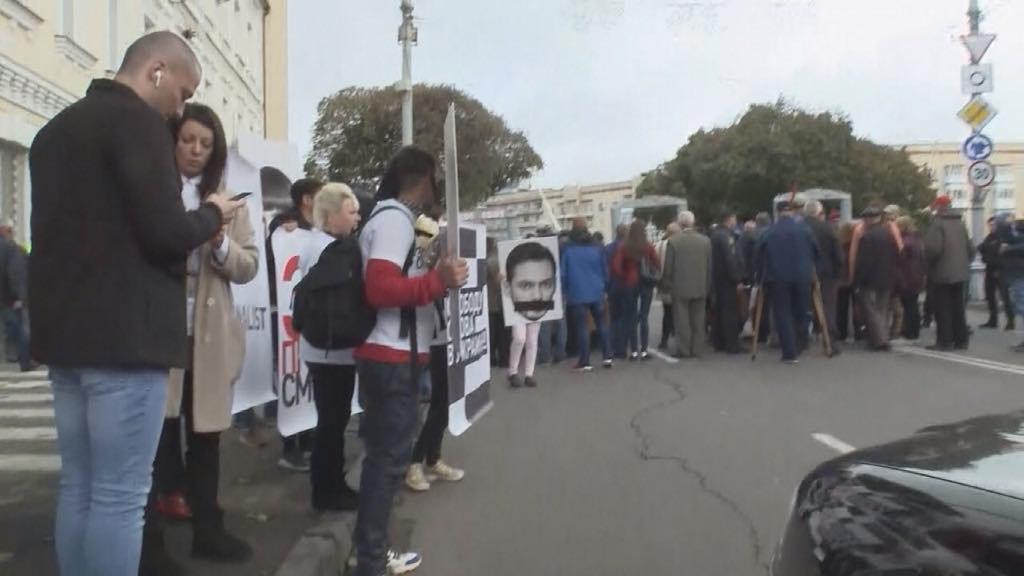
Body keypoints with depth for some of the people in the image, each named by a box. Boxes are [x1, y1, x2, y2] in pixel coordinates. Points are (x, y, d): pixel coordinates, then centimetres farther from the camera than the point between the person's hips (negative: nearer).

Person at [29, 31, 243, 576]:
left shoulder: (56, 127, 18)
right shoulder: (136, 120, -9)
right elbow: (165, 233, -17)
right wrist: (211, 215, 3)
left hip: (65, 330, 9)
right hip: (123, 335, -9)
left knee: (78, 487, 14)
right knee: (119, 496, -3)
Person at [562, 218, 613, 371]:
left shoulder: (568, 249, -8)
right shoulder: (596, 247, 2)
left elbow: (563, 273, -6)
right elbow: (605, 269, 7)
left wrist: (565, 291, 8)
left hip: (578, 294, -3)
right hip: (597, 292, 3)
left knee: (582, 327, 0)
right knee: (601, 324, 14)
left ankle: (585, 362, 1)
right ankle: (608, 357, 14)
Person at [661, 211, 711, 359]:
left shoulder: (673, 241, -10)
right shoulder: (705, 240, 0)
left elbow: (668, 267, -7)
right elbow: (710, 266, 3)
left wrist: (667, 284, 5)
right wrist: (707, 285, 11)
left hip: (680, 287, -3)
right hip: (700, 287, 3)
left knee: (682, 321, 3)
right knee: (698, 321, 9)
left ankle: (683, 350, 5)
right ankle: (696, 350, 12)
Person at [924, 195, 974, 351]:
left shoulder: (937, 223, -13)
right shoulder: (960, 223, 10)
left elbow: (933, 248, -22)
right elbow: (970, 248, 10)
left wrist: (928, 262, -4)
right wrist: (963, 262, 21)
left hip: (942, 273, -7)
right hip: (959, 272, 7)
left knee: (942, 309, -2)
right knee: (958, 307, 13)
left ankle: (944, 341, -2)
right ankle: (961, 340, 16)